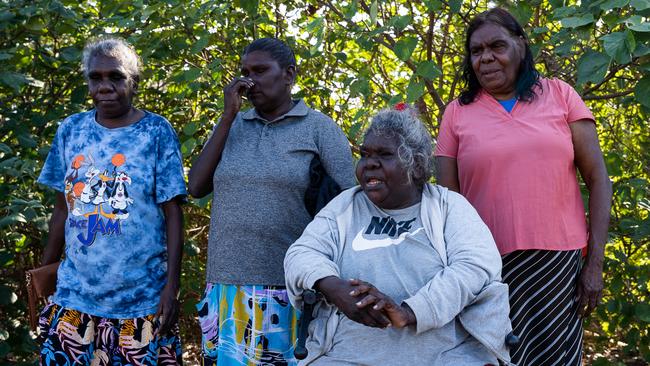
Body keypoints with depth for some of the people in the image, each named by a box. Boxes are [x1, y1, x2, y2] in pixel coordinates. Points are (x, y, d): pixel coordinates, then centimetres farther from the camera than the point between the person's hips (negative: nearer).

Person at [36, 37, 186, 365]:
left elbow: (172, 212, -6)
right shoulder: (70, 130, 5)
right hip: (74, 293, 3)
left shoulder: (157, 132, -4)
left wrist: (172, 283, -12)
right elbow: (62, 208, 10)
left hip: (141, 297, -3)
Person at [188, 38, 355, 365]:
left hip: (290, 290, -3)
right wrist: (227, 117, -2)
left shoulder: (319, 127, 0)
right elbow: (196, 188, 2)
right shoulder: (233, 126, 11)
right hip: (228, 289, 3)